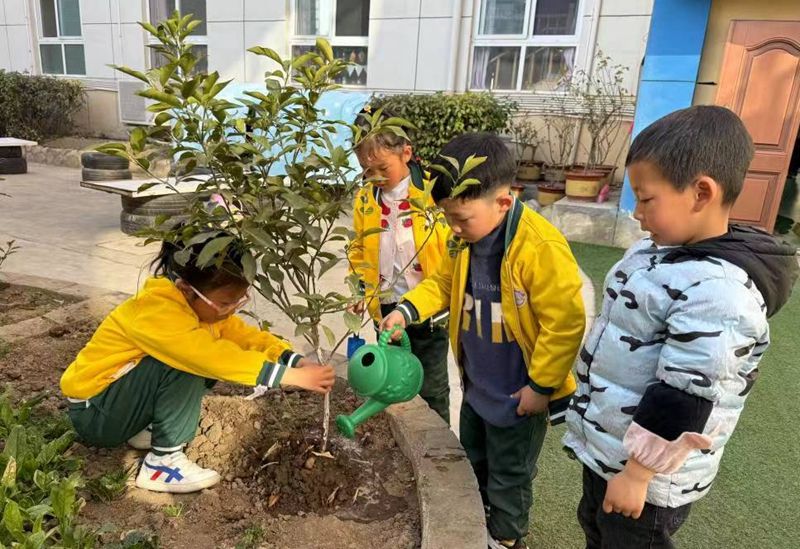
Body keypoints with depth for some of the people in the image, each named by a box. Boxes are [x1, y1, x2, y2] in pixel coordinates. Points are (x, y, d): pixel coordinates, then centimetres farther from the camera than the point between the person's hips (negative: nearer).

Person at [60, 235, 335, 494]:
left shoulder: (201, 303, -7)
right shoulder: (156, 310, -31)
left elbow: (246, 336, -9)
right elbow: (214, 357, -42)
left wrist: (298, 362, -26)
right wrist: (293, 377, -41)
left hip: (123, 397, 8)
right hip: (93, 413, -8)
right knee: (186, 364, -29)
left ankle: (147, 429, 7)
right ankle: (162, 462, -16)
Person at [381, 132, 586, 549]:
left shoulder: (540, 248, -30)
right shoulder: (464, 240, -6)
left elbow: (566, 323, -25)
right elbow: (444, 284, 8)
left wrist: (542, 386, -17)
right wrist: (407, 310, -10)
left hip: (517, 394, -7)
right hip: (476, 385, 8)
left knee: (507, 477, 16)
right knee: (472, 462, 29)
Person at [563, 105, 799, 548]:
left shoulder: (718, 292, -29)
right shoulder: (659, 250, 0)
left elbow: (683, 401, -28)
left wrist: (637, 473, -21)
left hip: (649, 475, -8)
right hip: (605, 444, 9)